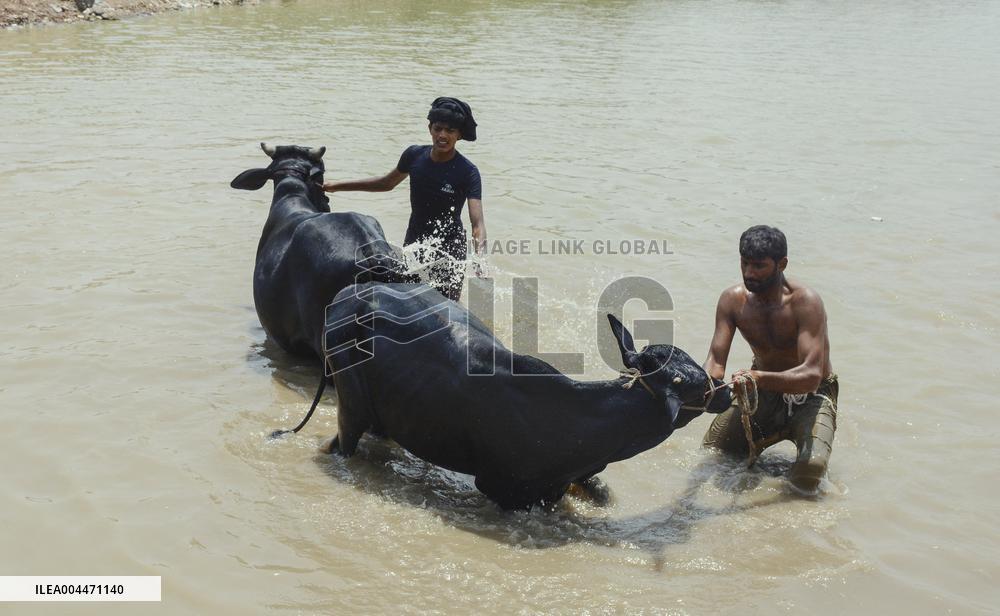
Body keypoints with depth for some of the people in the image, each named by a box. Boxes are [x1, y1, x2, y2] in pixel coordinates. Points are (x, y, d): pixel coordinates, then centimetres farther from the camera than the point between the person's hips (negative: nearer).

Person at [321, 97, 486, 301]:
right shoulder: (414, 155, -6)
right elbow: (387, 183, 13)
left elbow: (477, 222, -27)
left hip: (450, 248, -5)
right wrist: (338, 186, 15)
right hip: (414, 245, 5)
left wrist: (479, 254, -47)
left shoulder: (468, 172, -19)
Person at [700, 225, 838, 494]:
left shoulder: (805, 302, -26)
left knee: (810, 468, -31)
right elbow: (716, 360, -15)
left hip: (811, 394, -5)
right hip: (763, 392, 5)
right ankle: (777, 434, 21)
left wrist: (759, 378, -52)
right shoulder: (733, 300, -11)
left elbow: (811, 375, -35)